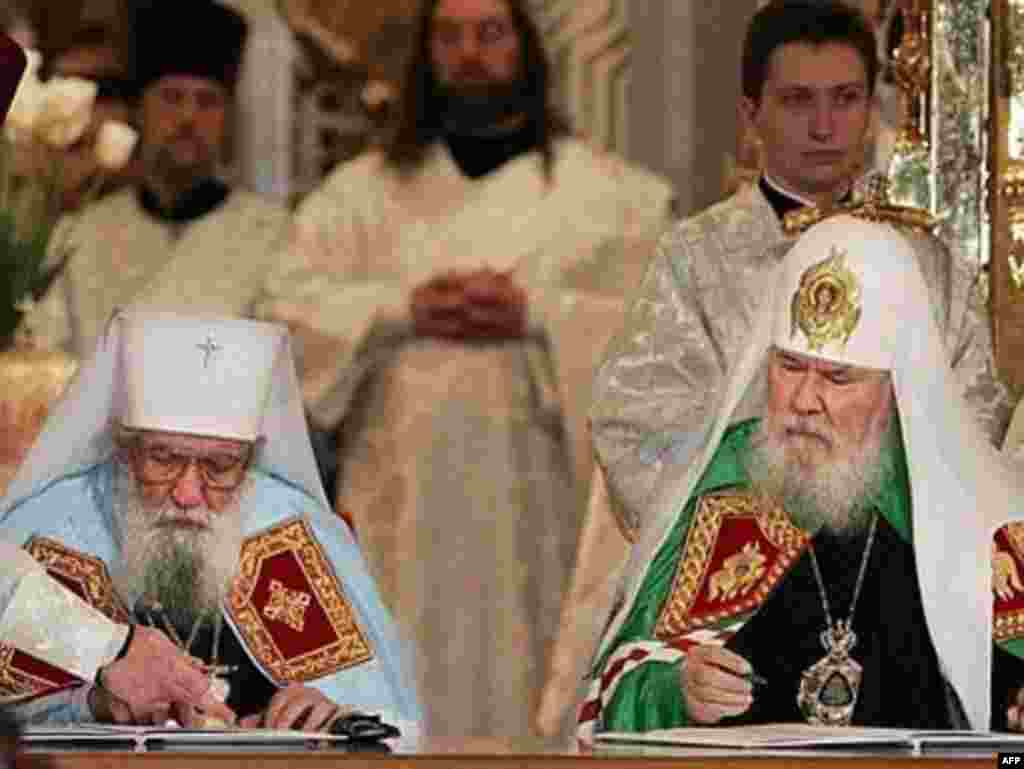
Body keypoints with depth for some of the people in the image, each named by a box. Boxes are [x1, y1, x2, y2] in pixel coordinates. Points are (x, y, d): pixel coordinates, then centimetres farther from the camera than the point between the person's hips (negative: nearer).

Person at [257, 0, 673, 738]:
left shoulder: (610, 191, 8)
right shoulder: (363, 190, 15)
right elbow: (287, 308, 4)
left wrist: (536, 314, -13)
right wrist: (403, 308, -10)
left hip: (540, 497, -1)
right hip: (404, 497, 1)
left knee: (526, 690, -4)